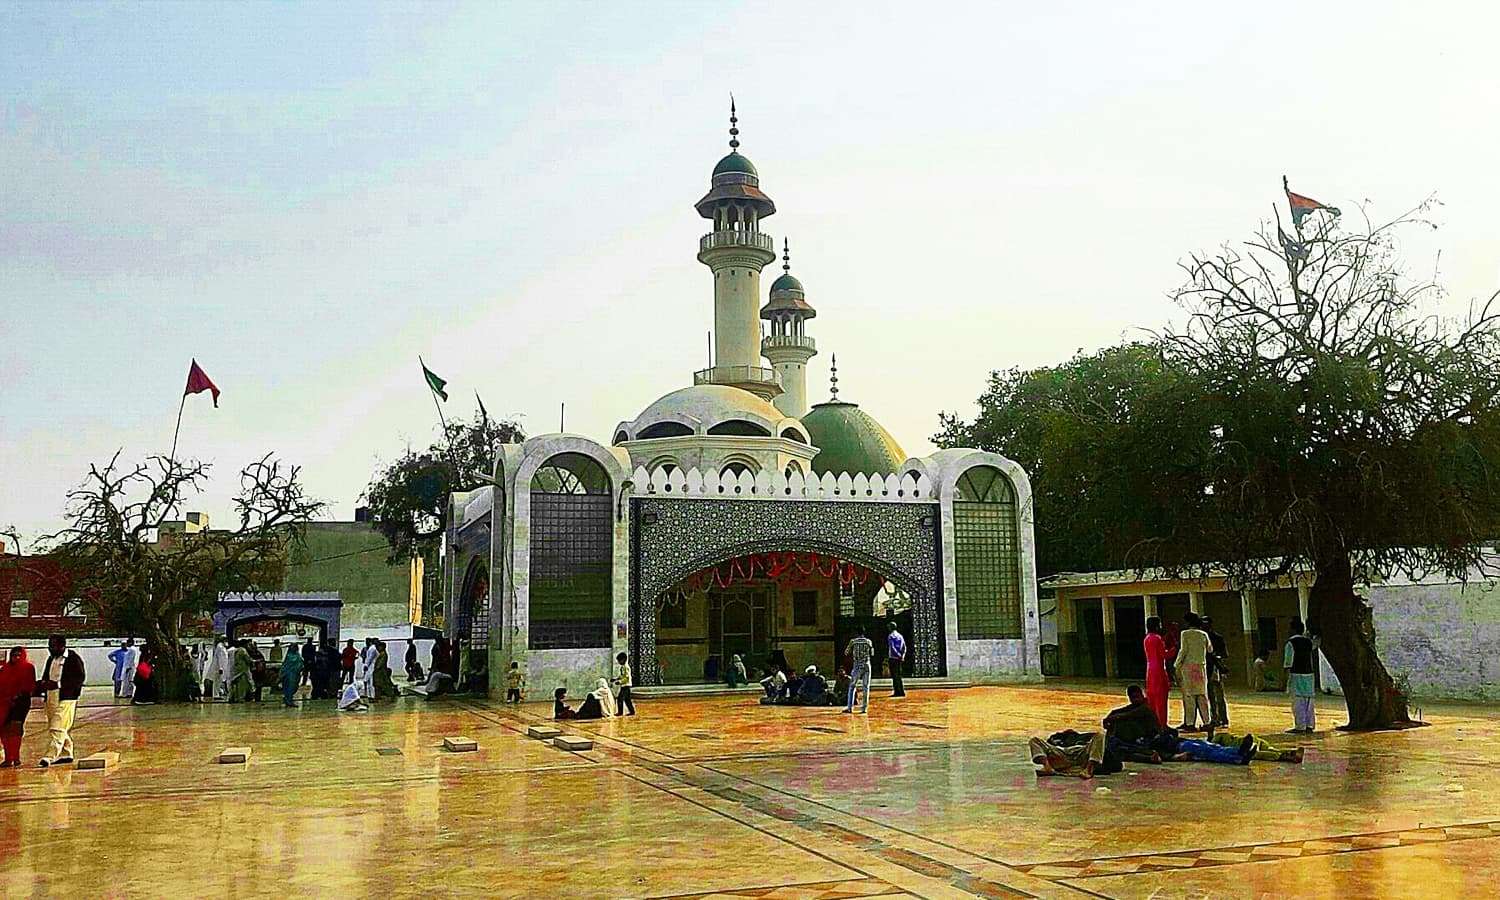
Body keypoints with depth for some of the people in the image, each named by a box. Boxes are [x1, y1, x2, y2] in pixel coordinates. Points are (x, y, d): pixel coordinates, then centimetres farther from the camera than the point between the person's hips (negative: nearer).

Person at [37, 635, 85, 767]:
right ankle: (66, 754, 23)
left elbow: (79, 679, -17)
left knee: (58, 729, -12)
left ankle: (50, 756, -17)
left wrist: (57, 684, -24)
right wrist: (43, 684, -2)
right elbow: (46, 677, 22)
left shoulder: (74, 659, -9)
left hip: (66, 699, -8)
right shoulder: (51, 659, 16)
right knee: (59, 729, 13)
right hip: (51, 698, 8)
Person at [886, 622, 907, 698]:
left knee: (895, 676, -5)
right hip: (899, 659, 7)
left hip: (893, 658, -7)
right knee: (898, 675, 13)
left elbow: (891, 648, -17)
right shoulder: (900, 636, 14)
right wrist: (902, 656, 0)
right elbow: (904, 647, 8)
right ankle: (901, 691, 12)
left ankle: (897, 692, -8)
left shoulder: (890, 636, -7)